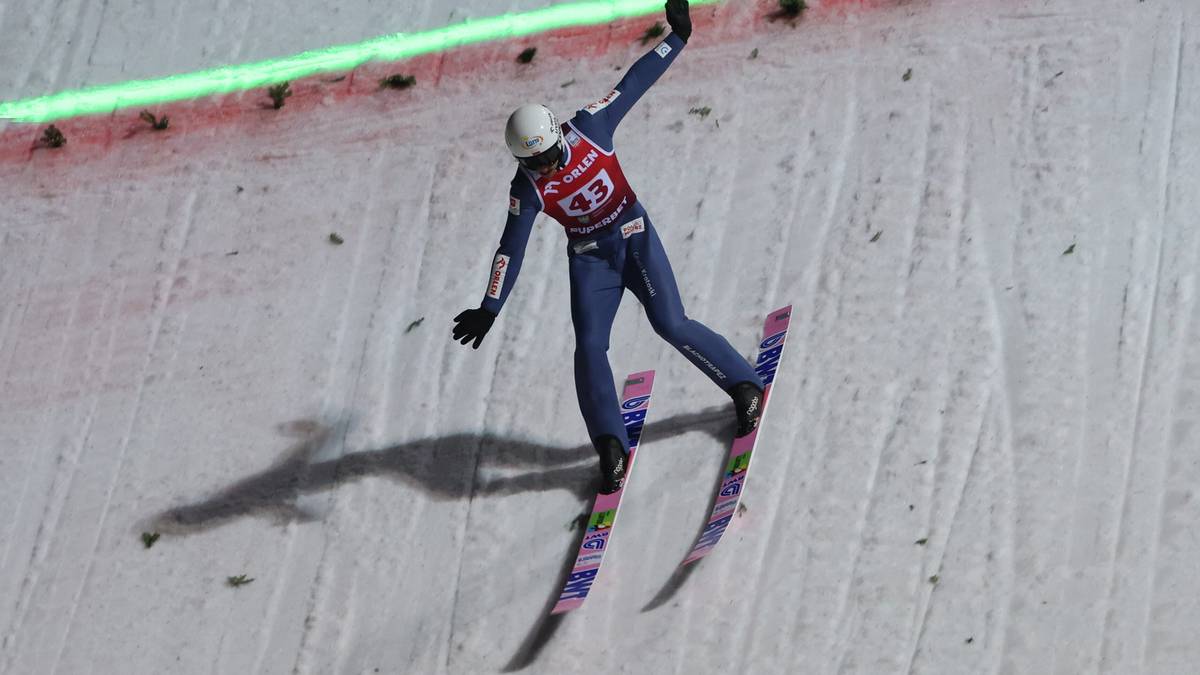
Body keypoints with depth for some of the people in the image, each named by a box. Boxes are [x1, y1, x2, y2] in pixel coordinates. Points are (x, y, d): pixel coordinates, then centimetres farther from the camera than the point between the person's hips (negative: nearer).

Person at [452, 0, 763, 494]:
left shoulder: (590, 127, -16)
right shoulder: (528, 189, -15)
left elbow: (634, 83, -8)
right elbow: (511, 250, -13)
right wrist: (489, 309, -17)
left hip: (635, 239, -1)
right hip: (590, 259, 1)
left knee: (671, 326, -10)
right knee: (589, 347, -12)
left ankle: (744, 386, 8)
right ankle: (610, 446, -5)